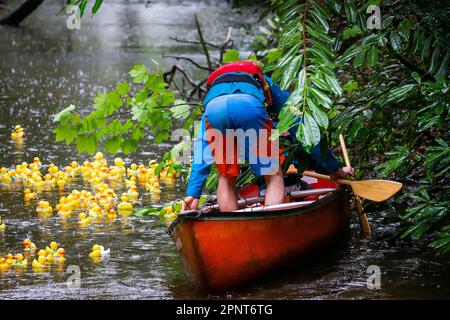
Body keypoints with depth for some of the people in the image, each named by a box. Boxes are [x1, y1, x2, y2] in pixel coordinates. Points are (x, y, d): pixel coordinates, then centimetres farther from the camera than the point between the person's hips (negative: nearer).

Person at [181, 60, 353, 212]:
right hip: (250, 106, -2)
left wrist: (192, 194, 33)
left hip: (213, 108, 2)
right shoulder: (272, 89, 42)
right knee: (274, 177, 14)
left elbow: (201, 152, 37)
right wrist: (334, 168, 47)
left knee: (226, 178, 22)